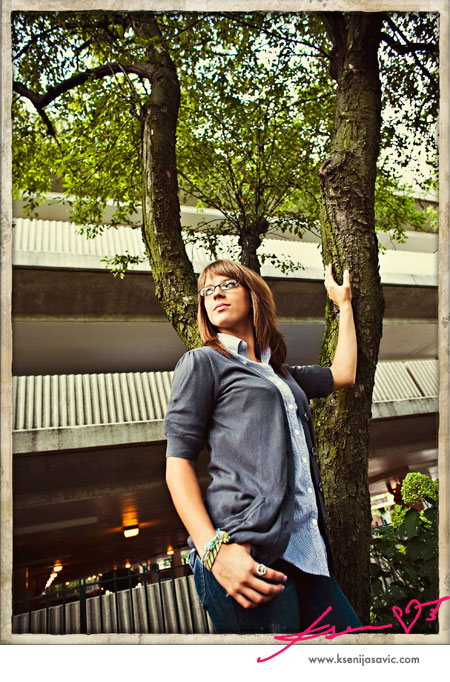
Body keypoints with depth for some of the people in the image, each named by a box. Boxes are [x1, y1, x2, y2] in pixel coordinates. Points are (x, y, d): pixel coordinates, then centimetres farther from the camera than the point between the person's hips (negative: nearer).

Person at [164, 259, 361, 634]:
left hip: (304, 551, 6)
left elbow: (343, 374, 30)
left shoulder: (280, 373, 23)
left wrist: (344, 303, 38)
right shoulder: (202, 362, 4)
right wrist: (212, 549, -17)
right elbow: (178, 463, -3)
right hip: (246, 554, -6)